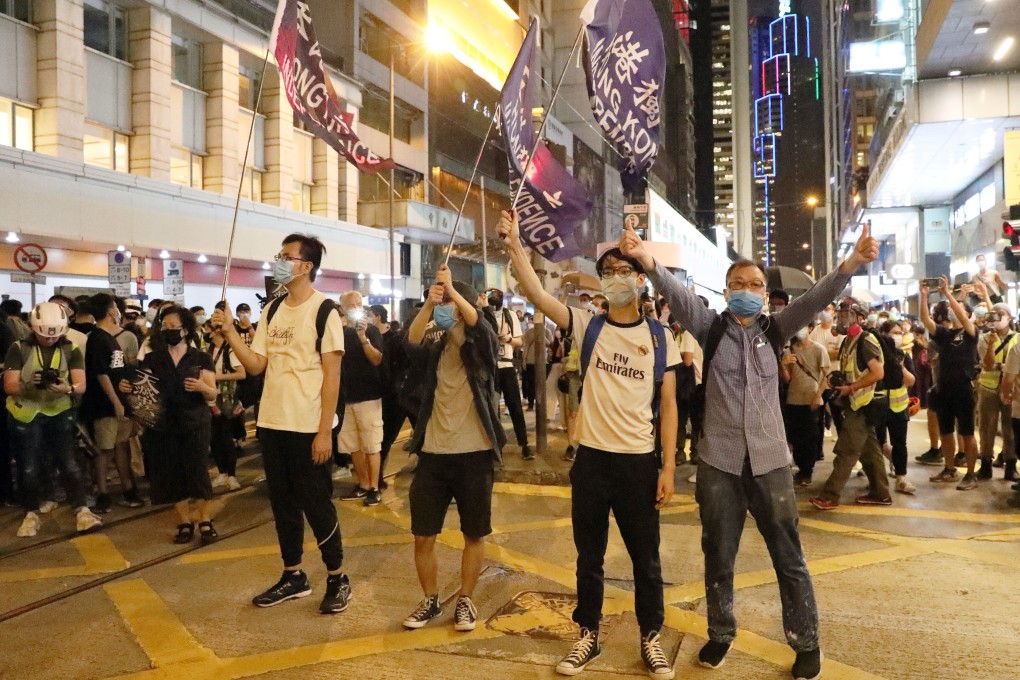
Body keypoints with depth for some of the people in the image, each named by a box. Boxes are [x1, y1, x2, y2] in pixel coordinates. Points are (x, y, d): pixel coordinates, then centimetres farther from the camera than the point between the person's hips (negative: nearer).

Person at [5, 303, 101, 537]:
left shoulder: (71, 350, -2)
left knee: (69, 463, 0)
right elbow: (9, 386, -9)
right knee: (29, 467, 7)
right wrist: (28, 385, -30)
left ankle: (81, 511, 0)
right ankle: (31, 514, 21)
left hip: (60, 412, 1)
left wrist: (67, 388, -31)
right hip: (26, 414, -1)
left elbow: (81, 385, -8)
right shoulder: (19, 349, -5)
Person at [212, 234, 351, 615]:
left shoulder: (324, 310, -10)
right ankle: (293, 576, 29)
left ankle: (337, 578, 18)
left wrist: (324, 431, -15)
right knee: (282, 502, 14)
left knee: (316, 504, 2)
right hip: (272, 424, 7)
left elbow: (332, 375, -12)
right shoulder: (272, 310, 9)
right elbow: (255, 365, 6)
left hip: (309, 427, -6)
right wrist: (230, 331, -6)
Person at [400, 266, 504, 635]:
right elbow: (411, 342, -16)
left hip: (473, 454, -2)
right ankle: (431, 600, 27)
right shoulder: (434, 352, 7)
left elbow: (480, 325, -22)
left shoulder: (483, 350, 1)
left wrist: (451, 289, -28)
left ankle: (465, 600, 28)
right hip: (433, 454, 2)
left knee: (475, 534, 9)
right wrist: (429, 304, -30)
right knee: (423, 536, 7)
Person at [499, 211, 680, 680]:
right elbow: (537, 295, -14)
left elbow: (668, 406, 2)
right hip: (591, 458, 1)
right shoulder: (587, 327, 0)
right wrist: (515, 246, -26)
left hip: (640, 461, 0)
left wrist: (669, 468, -3)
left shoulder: (660, 337, 1)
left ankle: (651, 639, 30)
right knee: (589, 555, 14)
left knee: (646, 558, 12)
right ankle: (588, 636, 31)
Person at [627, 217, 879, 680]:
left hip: (769, 460, 1)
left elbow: (817, 298, -8)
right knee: (718, 557, 13)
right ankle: (721, 634, 33)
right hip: (719, 461, -1)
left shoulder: (773, 330, 4)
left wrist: (853, 263, -25)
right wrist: (646, 261, -33)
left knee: (789, 558, 9)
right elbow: (677, 295, -16)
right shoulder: (711, 328, 0)